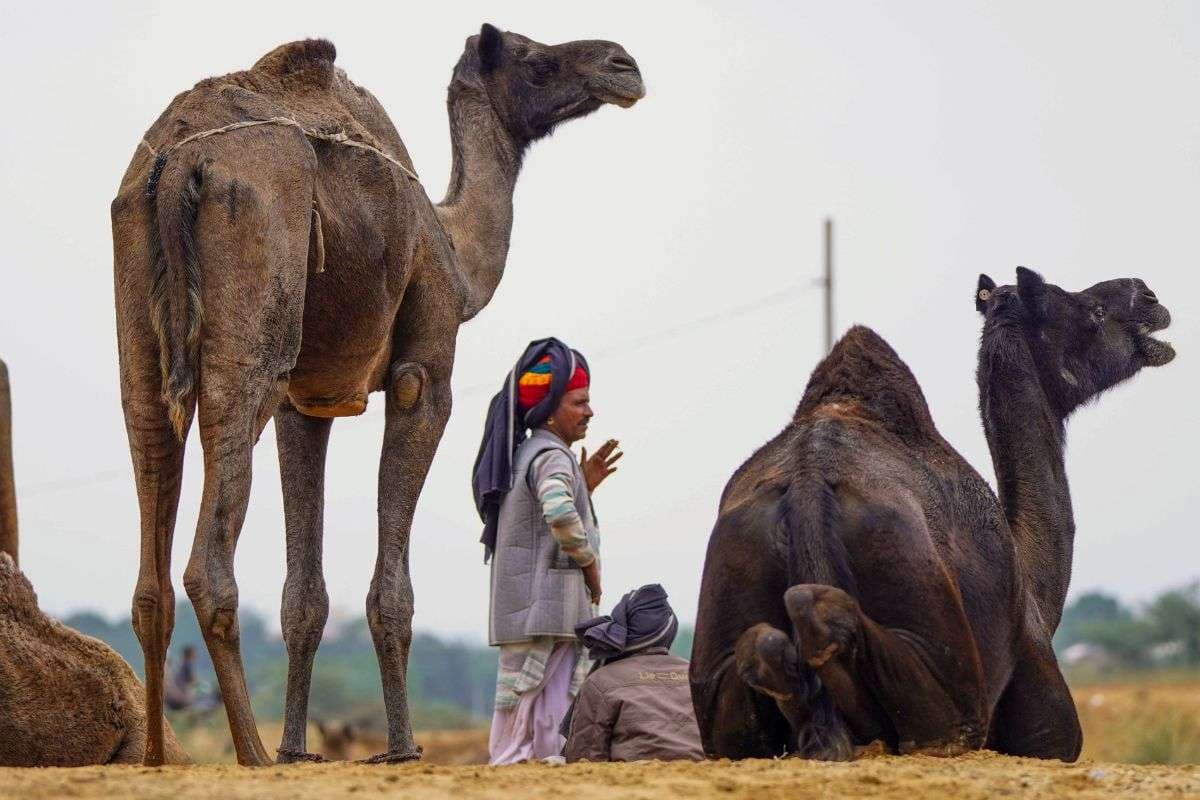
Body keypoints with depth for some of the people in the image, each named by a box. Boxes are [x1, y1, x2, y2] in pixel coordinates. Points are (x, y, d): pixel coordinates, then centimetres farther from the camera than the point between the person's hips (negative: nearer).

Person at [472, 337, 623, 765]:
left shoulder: (523, 455, 20)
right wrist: (589, 561, -15)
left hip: (517, 610, 10)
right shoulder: (552, 457, -11)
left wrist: (584, 486, 21)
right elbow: (560, 515, -31)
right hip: (549, 606, -10)